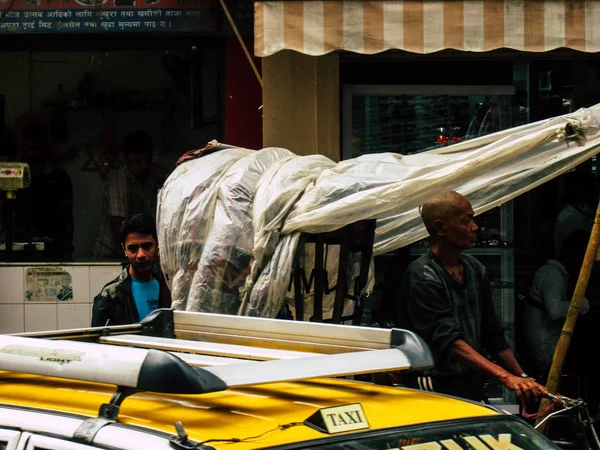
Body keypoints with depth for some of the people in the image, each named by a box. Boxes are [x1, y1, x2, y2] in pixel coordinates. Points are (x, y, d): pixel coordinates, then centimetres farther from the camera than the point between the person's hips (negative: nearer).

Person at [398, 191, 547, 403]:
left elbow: (492, 335, 18)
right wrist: (506, 377, -32)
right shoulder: (422, 276, -13)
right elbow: (449, 341, -24)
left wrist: (522, 378, 7)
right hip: (436, 392, -7)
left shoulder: (474, 269, 12)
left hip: (474, 386, 7)